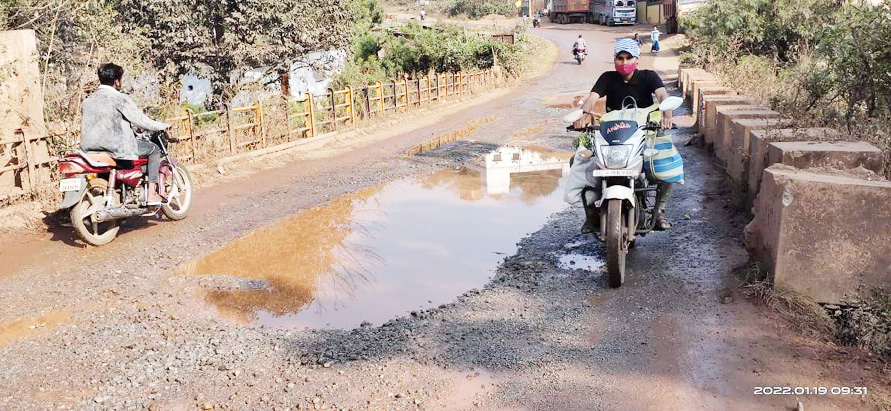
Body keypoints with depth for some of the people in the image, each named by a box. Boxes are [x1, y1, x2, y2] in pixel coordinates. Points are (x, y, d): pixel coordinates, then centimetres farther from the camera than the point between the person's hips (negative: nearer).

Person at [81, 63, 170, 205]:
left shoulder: (88, 100, 12)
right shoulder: (120, 99, -10)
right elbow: (141, 121, -10)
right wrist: (164, 126, 7)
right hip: (116, 147, -8)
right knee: (154, 149, 10)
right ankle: (152, 194, 3)